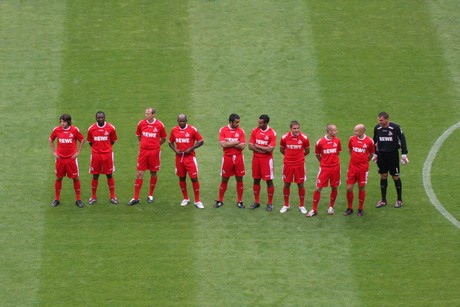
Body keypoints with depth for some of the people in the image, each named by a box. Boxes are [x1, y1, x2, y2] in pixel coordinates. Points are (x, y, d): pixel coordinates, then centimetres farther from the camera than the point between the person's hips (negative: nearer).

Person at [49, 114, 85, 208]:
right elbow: (51, 140, 13)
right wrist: (54, 152, 6)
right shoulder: (57, 130, -3)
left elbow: (82, 140, 7)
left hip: (71, 158, -1)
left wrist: (78, 152, 2)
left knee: (75, 178, 2)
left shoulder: (75, 130, -7)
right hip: (60, 158, 1)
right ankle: (57, 199, 18)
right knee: (58, 178, 7)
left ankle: (78, 199, 12)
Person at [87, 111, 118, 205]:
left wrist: (106, 147, 8)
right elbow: (90, 142, 11)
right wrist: (97, 148, 10)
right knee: (95, 175, 4)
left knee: (109, 175, 5)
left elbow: (113, 141, 9)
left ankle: (113, 196, 12)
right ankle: (93, 197, 13)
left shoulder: (111, 128, -3)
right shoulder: (91, 128, -1)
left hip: (107, 154, 0)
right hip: (95, 154, 1)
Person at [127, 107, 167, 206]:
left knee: (153, 173, 7)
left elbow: (163, 138, 9)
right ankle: (135, 198, 2)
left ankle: (150, 195, 23)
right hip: (143, 151, 1)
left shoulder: (159, 125, -4)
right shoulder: (141, 123, 0)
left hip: (154, 151, -1)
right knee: (139, 173, -2)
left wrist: (155, 145, 6)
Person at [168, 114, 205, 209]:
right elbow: (171, 142, 14)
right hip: (179, 157, 4)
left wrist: (191, 148, -14)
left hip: (190, 157, -4)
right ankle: (185, 199, 27)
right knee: (181, 178, 11)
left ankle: (197, 201, 2)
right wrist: (175, 150, -5)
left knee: (194, 178, -6)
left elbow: (201, 141, -3)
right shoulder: (174, 130, 3)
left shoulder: (192, 129, -8)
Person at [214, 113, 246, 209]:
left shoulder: (241, 131, -1)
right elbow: (223, 144, -15)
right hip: (227, 157, -1)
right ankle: (220, 201, 18)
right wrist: (236, 142, -11)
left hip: (238, 158, 1)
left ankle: (239, 201, 14)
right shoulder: (223, 130, -4)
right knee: (224, 179, 7)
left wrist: (229, 143, -13)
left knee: (239, 179, 5)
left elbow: (242, 146, -10)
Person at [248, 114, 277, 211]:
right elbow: (250, 146, -4)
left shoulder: (272, 133, -11)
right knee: (256, 180, 10)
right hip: (256, 158, 4)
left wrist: (257, 146, -10)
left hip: (267, 159, -4)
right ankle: (256, 202, 20)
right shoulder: (255, 131, 0)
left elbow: (270, 149, -17)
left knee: (269, 181, 1)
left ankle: (270, 203, 9)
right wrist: (264, 150, -13)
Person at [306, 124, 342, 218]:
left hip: (335, 167, 2)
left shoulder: (337, 140, -2)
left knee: (334, 188, 9)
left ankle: (331, 207, 28)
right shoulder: (320, 142, -10)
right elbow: (317, 155, 6)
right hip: (324, 168, -2)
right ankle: (314, 210, 6)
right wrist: (324, 161, 9)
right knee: (318, 188, -3)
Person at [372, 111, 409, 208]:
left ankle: (399, 200, 13)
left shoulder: (395, 127, -13)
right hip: (381, 154, 4)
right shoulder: (377, 128, -1)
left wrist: (404, 154, -9)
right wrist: (375, 154, 15)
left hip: (393, 154, -4)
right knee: (383, 176, 7)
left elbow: (402, 139, -7)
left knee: (396, 177, 2)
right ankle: (383, 200, 15)